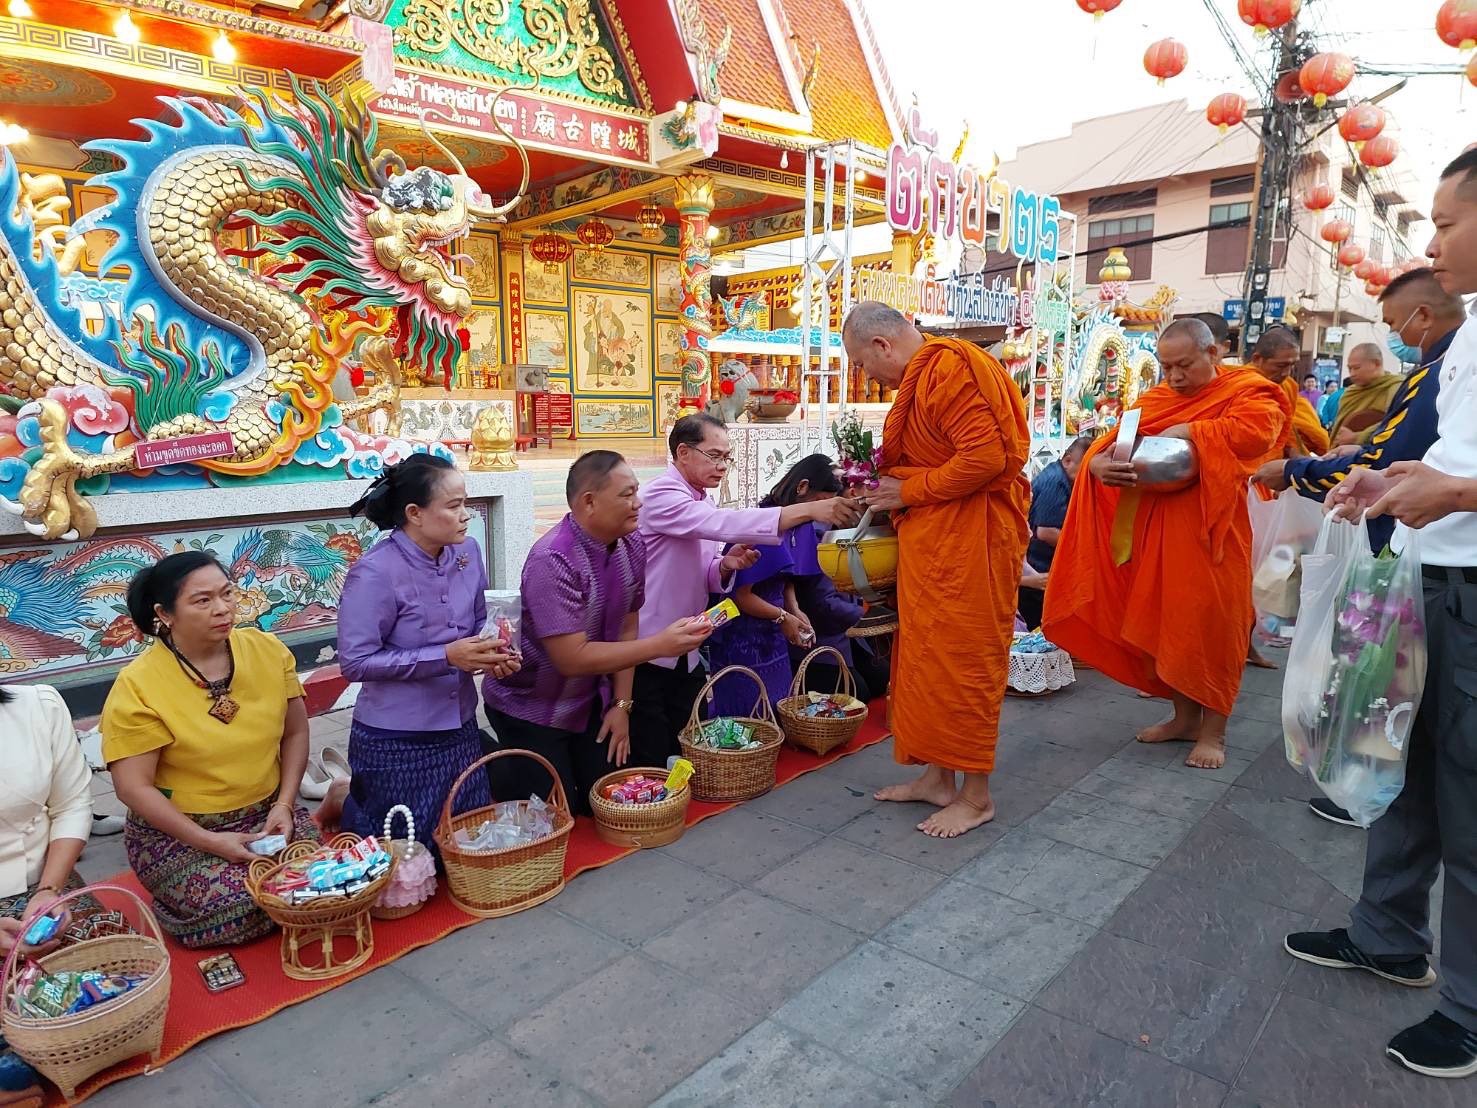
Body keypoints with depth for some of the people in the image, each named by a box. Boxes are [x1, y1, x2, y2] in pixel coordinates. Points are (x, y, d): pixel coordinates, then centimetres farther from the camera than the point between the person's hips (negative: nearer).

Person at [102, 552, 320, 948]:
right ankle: (175, 905, 9)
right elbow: (134, 787, -14)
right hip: (177, 832, -2)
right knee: (235, 906, -24)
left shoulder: (267, 650, -4)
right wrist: (209, 841, -20)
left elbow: (294, 733, 4)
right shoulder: (137, 685, -15)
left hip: (266, 814, 3)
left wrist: (285, 805, -8)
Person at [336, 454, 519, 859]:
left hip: (460, 730, 7)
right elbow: (355, 661, -20)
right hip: (396, 744, -6)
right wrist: (447, 657, -25)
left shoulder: (467, 551, -2)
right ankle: (349, 800, 39)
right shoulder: (375, 572, -21)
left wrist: (495, 652, -11)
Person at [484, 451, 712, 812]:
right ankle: (491, 763, 25)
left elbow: (626, 627, 1)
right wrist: (659, 645, -33)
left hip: (589, 700, 6)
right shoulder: (552, 561, -29)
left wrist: (622, 705, -1)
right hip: (530, 707, -6)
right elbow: (572, 658, -31)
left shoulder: (632, 545, -7)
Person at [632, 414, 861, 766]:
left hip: (685, 655, 8)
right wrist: (809, 510, -38)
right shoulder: (662, 496, -17)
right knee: (656, 760, -4)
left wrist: (726, 565, -10)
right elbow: (725, 523, -33)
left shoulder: (702, 502, 10)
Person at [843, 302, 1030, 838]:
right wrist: (891, 490, 7)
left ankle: (976, 795, 13)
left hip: (969, 536, -10)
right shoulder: (921, 376, 16)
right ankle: (937, 776, 25)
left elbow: (986, 457, -24)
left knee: (963, 662, -1)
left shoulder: (949, 368, -16)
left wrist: (910, 491, -15)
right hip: (930, 536, 10)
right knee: (926, 656, 13)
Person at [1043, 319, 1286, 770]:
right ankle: (1185, 716, 24)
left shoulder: (1245, 389, -1)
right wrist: (1100, 464, -17)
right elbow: (1110, 442, 7)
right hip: (1154, 530, 5)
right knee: (1166, 621, 9)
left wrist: (1186, 431, -18)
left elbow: (1257, 429, -22)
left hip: (1211, 531, -5)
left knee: (1210, 624, -1)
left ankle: (1213, 730, 12)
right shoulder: (1154, 400, 13)